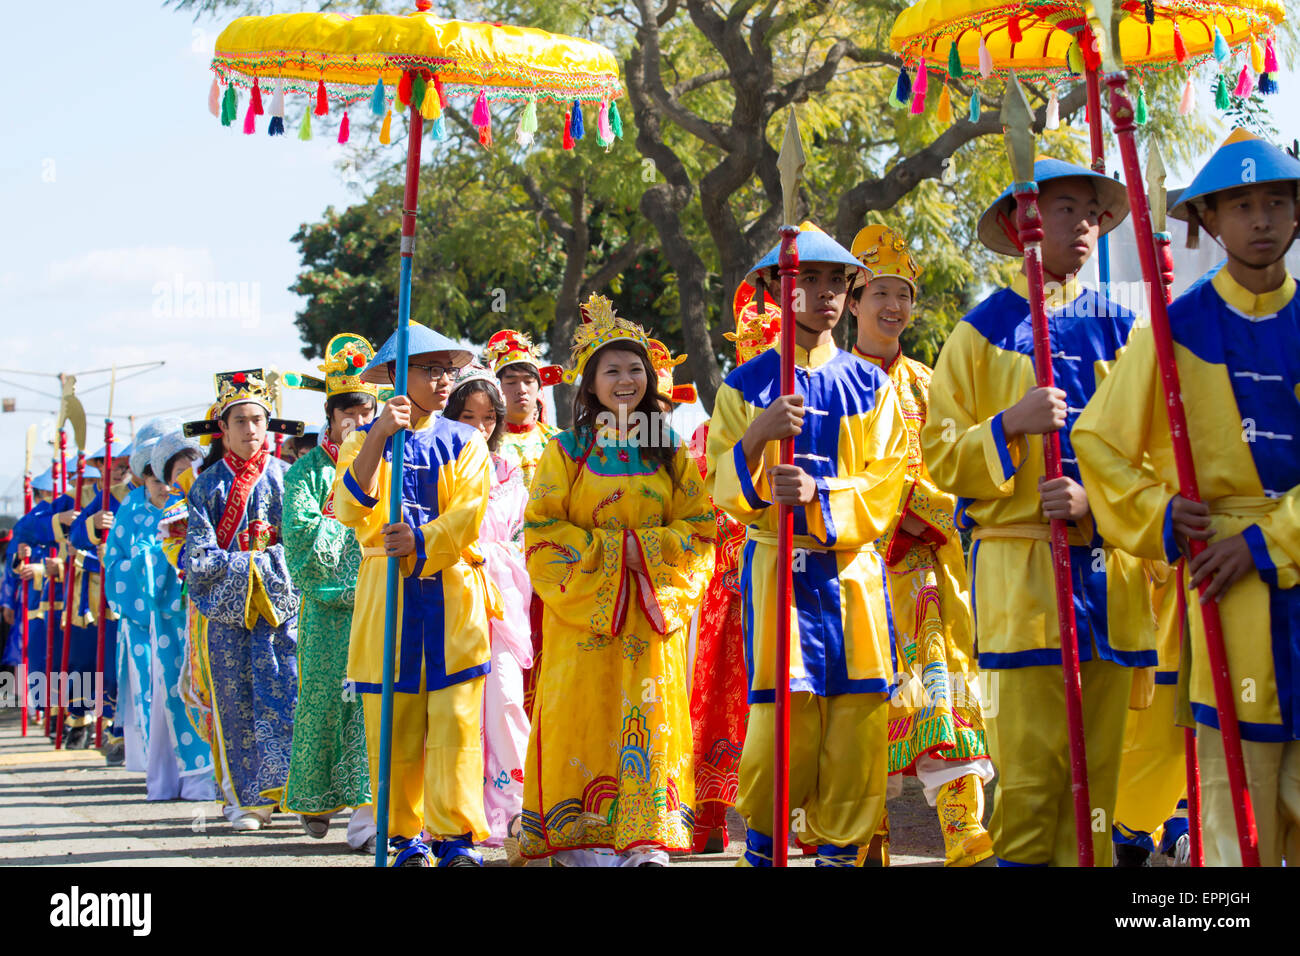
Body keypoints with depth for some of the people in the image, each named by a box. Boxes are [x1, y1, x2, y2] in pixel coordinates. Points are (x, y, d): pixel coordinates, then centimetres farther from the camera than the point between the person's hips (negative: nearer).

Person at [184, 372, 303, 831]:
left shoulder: (286, 476, 7)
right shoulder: (208, 485, 7)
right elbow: (199, 560, -1)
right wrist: (256, 557, -7)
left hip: (280, 603, 0)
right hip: (228, 609, 1)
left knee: (285, 698, -8)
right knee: (237, 705, 1)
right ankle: (246, 799, 9)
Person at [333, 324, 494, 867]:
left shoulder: (465, 442, 9)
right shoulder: (365, 440, 8)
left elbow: (468, 512, -5)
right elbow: (350, 510, -9)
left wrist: (420, 544, -22)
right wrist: (379, 438, -19)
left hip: (452, 593, 0)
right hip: (387, 594, 0)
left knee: (456, 720, -8)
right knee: (393, 722, -1)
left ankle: (456, 837, -6)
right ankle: (407, 836, 9)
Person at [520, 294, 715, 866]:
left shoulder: (670, 454, 11)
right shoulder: (567, 451, 4)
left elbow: (700, 528, 6)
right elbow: (541, 529, -2)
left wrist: (642, 547, -9)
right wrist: (608, 548, -10)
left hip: (652, 611, 2)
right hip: (582, 607, -2)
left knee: (648, 716, -3)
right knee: (583, 717, -6)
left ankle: (644, 839, -1)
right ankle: (576, 837, 0)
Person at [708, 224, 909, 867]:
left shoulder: (869, 386, 10)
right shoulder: (746, 385, 7)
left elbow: (884, 488, 2)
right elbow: (723, 489, 0)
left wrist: (819, 497, -15)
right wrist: (756, 437, -18)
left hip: (852, 568, 2)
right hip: (775, 567, -2)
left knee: (857, 717, -3)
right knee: (781, 719, -9)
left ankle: (838, 847, 9)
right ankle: (762, 840, 12)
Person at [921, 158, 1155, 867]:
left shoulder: (1117, 328, 13)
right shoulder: (984, 329, 5)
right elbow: (941, 457, 4)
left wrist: (1096, 498, -6)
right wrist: (1010, 425, -13)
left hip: (1108, 563, 3)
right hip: (1020, 565, -3)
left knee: (1099, 761, 3)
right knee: (1028, 767, -9)